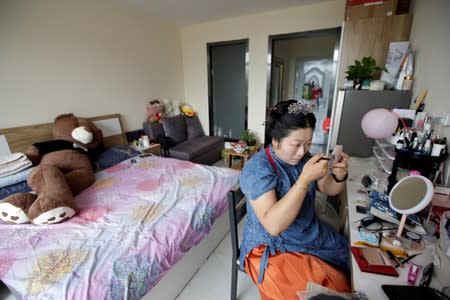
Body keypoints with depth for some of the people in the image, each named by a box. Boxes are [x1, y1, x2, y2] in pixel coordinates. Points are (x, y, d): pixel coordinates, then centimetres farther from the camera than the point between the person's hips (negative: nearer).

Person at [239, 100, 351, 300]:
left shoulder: (303, 158, -3)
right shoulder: (258, 168, -25)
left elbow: (329, 189, 7)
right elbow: (273, 225, -33)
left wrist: (340, 176, -16)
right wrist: (305, 179, -37)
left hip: (312, 236, 7)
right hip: (272, 249, -7)